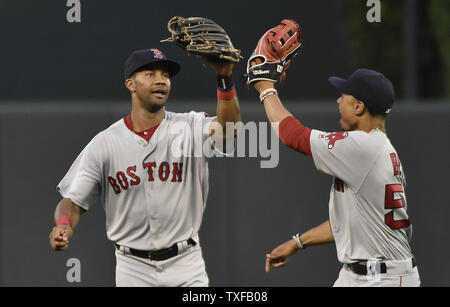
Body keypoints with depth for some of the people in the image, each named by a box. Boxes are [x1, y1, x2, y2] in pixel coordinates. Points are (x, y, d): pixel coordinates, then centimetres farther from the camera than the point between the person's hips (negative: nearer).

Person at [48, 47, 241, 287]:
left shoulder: (189, 128, -1)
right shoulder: (104, 144, 0)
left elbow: (228, 129, -22)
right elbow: (73, 201, 0)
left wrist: (225, 79, -38)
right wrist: (63, 225, -23)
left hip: (185, 266, 0)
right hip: (133, 268, 0)